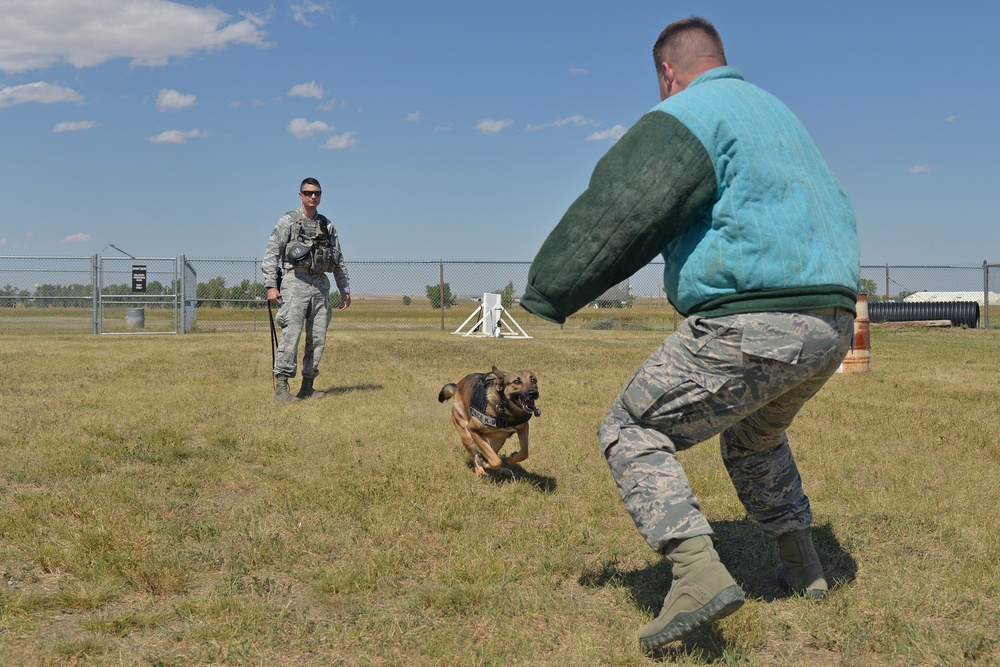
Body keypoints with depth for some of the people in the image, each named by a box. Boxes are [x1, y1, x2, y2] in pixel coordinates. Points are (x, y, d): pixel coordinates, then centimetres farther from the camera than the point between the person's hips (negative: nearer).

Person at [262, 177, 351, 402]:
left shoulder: (327, 225, 17)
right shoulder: (288, 221, 3)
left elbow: (339, 260, 21)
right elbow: (271, 255, -2)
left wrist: (345, 289, 17)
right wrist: (271, 285, -12)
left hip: (321, 284, 5)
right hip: (296, 281, -5)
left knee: (318, 337, 4)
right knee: (291, 334, -14)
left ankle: (308, 385, 12)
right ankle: (281, 386, -14)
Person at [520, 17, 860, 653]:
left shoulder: (683, 119, -5)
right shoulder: (776, 111, 23)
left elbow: (616, 215, -12)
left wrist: (549, 293, -6)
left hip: (750, 327, -9)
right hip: (831, 324, 9)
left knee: (632, 430, 1)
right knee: (756, 435, 32)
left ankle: (700, 573, -15)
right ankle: (803, 565, 36)